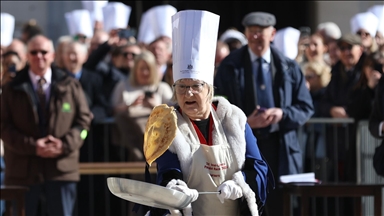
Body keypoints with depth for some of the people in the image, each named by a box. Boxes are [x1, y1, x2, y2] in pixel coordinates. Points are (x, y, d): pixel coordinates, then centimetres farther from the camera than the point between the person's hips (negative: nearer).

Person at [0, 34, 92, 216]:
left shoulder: (71, 86, 9)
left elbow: (83, 119, 6)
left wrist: (65, 144, -10)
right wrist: (32, 146, -13)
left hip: (61, 170, 0)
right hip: (23, 171, 0)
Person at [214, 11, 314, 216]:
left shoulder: (289, 67, 5)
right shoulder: (230, 66, 1)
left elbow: (306, 107, 7)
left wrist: (282, 114, -14)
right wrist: (245, 122, -16)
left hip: (280, 148, 2)